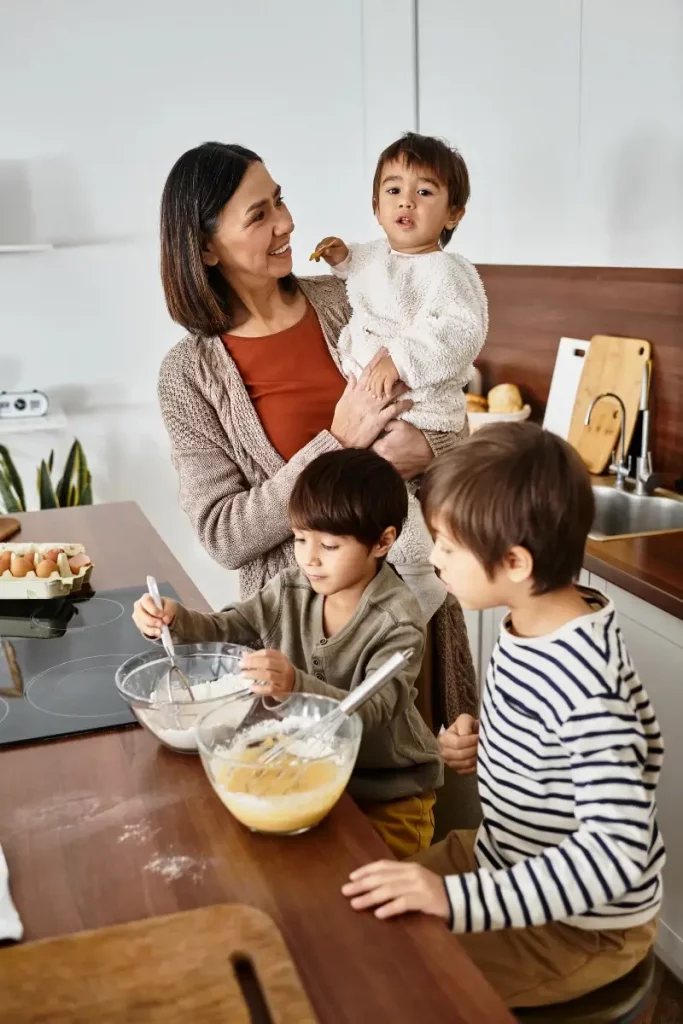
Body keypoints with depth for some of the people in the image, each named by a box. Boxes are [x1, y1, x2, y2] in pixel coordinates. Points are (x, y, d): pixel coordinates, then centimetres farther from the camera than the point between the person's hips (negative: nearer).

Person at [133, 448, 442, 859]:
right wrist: (175, 620, -17)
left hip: (388, 795, -5)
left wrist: (296, 685, -47)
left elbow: (371, 712, -30)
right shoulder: (291, 590, -2)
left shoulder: (398, 621, -21)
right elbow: (225, 630, 5)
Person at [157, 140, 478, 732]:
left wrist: (425, 449, -18)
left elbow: (455, 424, 5)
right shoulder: (189, 374, -9)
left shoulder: (346, 301, -1)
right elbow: (223, 534, -13)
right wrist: (338, 443, -20)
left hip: (413, 577, 3)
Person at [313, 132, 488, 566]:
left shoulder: (448, 270, -17)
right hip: (366, 400, 9)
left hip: (419, 409, -9)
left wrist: (402, 359, -40)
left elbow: (463, 332, -31)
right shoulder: (376, 255, 9)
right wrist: (344, 257, 15)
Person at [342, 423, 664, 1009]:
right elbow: (632, 748, 6)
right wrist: (487, 747, 0)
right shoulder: (538, 624, -7)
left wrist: (459, 899, -39)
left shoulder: (583, 682, -32)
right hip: (510, 859, 8)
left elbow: (618, 853, -35)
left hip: (584, 924, -8)